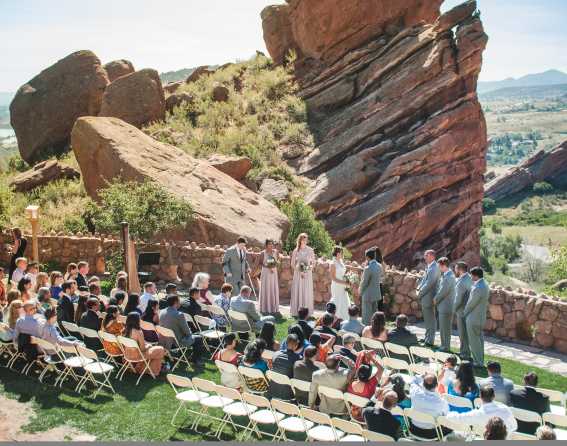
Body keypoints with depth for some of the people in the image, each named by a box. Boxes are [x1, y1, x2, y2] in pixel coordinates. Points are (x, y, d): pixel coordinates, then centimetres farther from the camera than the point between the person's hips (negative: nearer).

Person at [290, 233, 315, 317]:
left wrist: (310, 267, -13)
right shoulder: (296, 251, 1)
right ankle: (296, 311, 6)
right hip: (298, 274, 0)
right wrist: (299, 271, -7)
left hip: (308, 274, 0)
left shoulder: (310, 250, 1)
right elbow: (293, 263, 4)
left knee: (307, 292, 0)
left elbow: (313, 262, 7)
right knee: (297, 291, 0)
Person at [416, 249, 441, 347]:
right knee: (427, 318, 18)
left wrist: (421, 293, -14)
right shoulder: (429, 267, 13)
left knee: (430, 319, -3)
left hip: (429, 297, -10)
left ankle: (430, 341, 3)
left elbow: (429, 283, -22)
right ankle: (427, 337, 29)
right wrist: (418, 288, 5)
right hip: (425, 297, 10)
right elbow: (424, 279, 19)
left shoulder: (434, 268, -18)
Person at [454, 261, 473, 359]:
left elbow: (458, 299, -20)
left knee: (463, 333, 1)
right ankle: (464, 351, 28)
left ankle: (465, 354, 9)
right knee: (464, 332, 18)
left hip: (462, 311, -9)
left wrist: (454, 310, -7)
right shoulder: (469, 278, 7)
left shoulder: (462, 281, -21)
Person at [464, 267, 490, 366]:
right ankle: (480, 360, 28)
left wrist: (465, 312, -1)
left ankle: (478, 362, 9)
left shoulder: (477, 289, -27)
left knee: (474, 341, 2)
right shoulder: (485, 284, 4)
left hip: (473, 318, -10)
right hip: (481, 316, 10)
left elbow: (471, 304, -19)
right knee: (479, 338, 18)